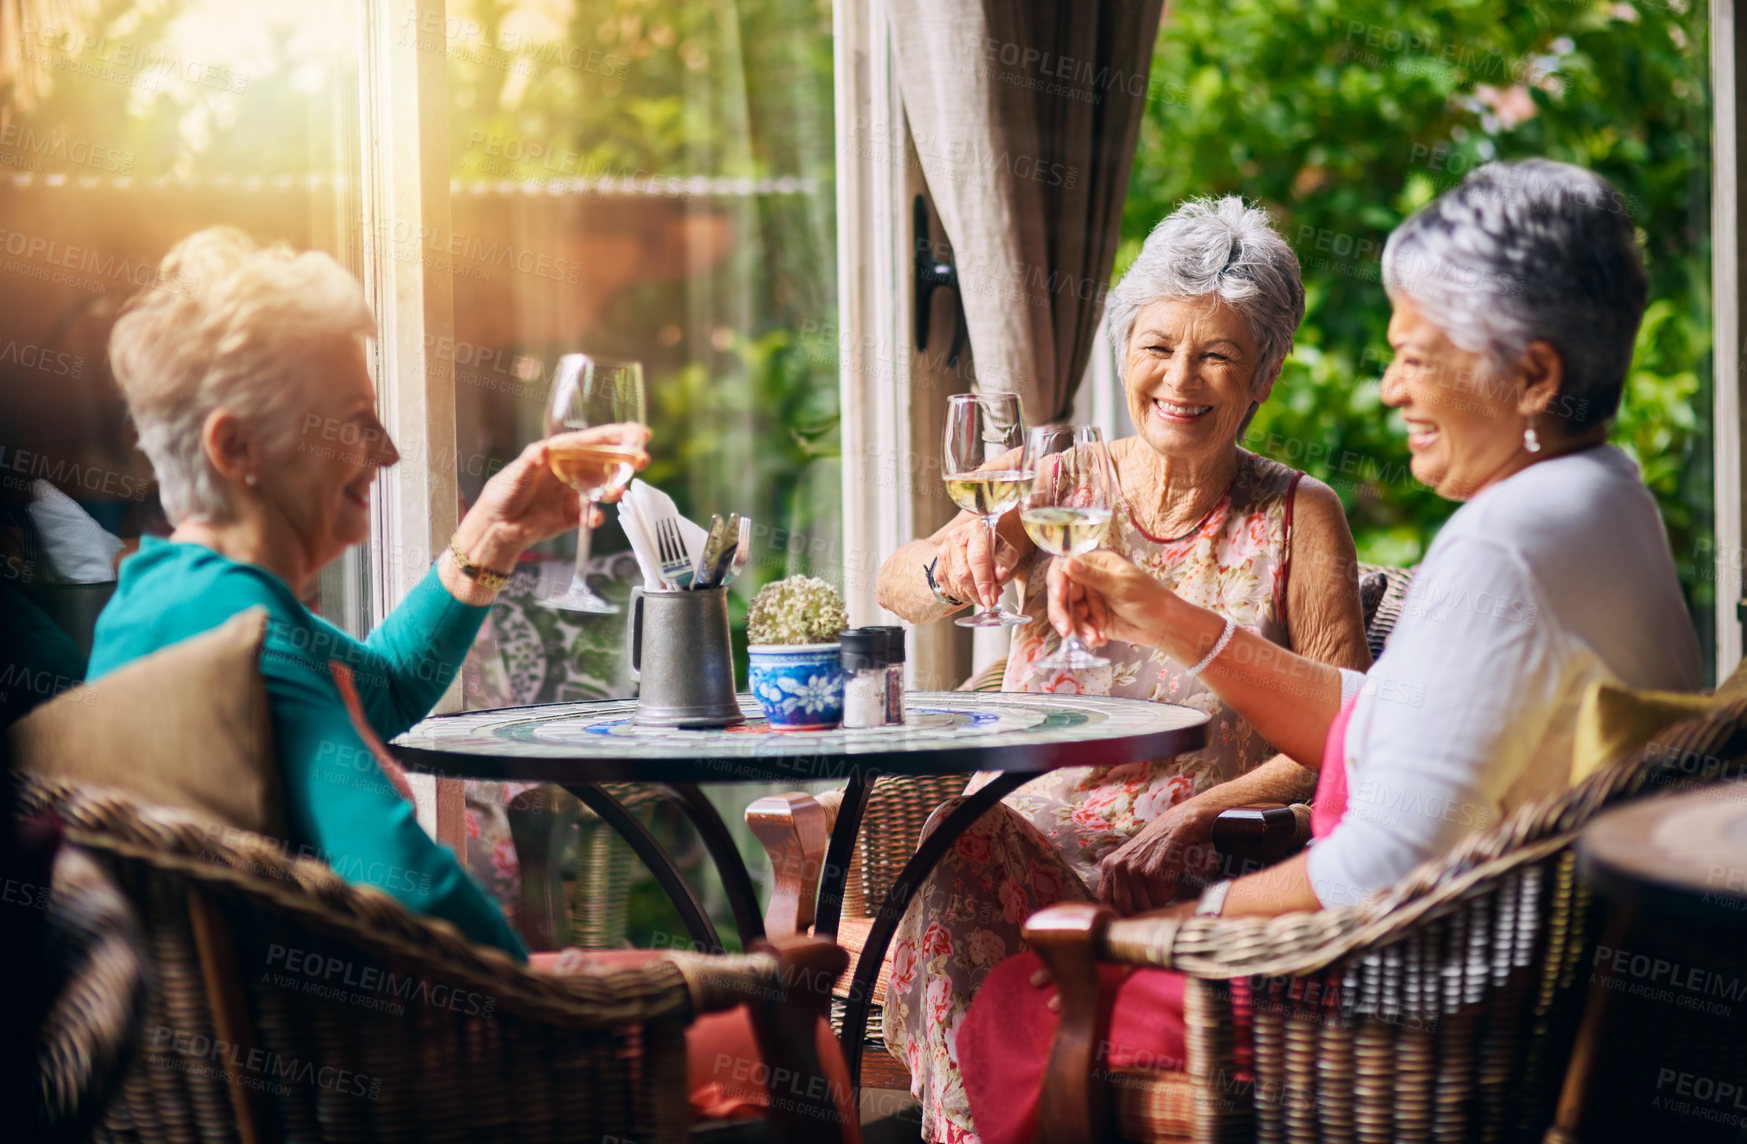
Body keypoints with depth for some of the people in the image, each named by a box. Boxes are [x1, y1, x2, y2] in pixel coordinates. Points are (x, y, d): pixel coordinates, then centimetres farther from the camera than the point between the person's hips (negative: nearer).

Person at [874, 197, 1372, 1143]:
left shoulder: (1297, 519, 4)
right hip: (1029, 834, 2)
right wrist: (951, 565, -26)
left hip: (1198, 862, -2)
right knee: (957, 868, -32)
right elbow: (897, 590, -1)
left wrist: (1192, 816, -19)